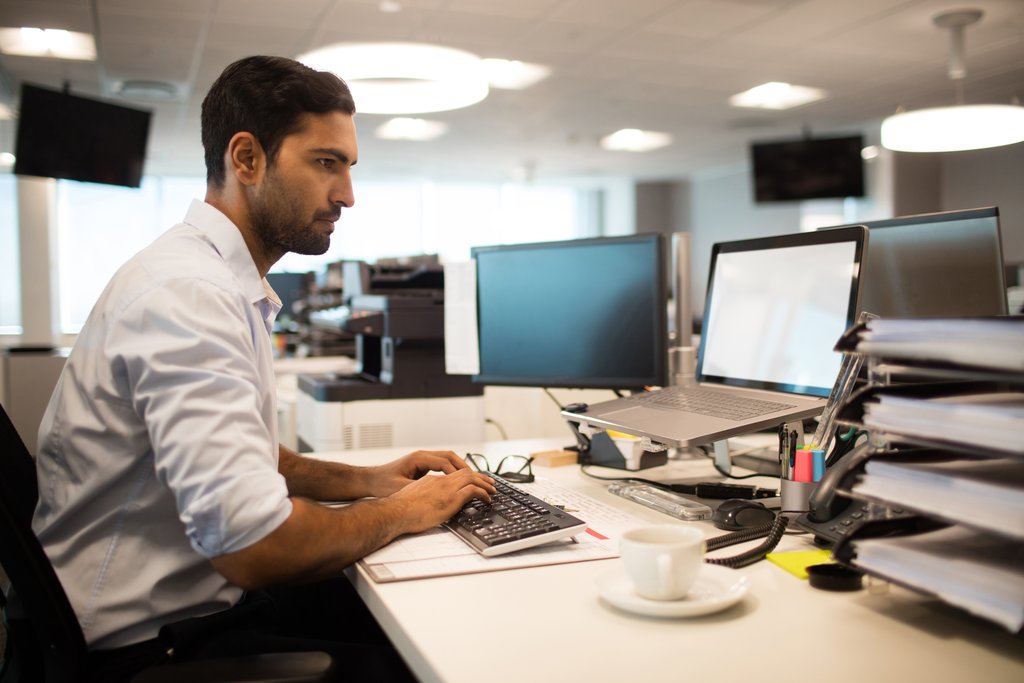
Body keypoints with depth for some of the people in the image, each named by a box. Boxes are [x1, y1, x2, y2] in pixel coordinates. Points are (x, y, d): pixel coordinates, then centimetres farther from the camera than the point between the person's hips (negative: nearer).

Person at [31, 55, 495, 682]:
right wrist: (402, 512, -14)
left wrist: (366, 481, 5)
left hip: (196, 597, 9)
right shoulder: (188, 291, -24)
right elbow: (252, 545, -30)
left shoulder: (230, 284, 9)